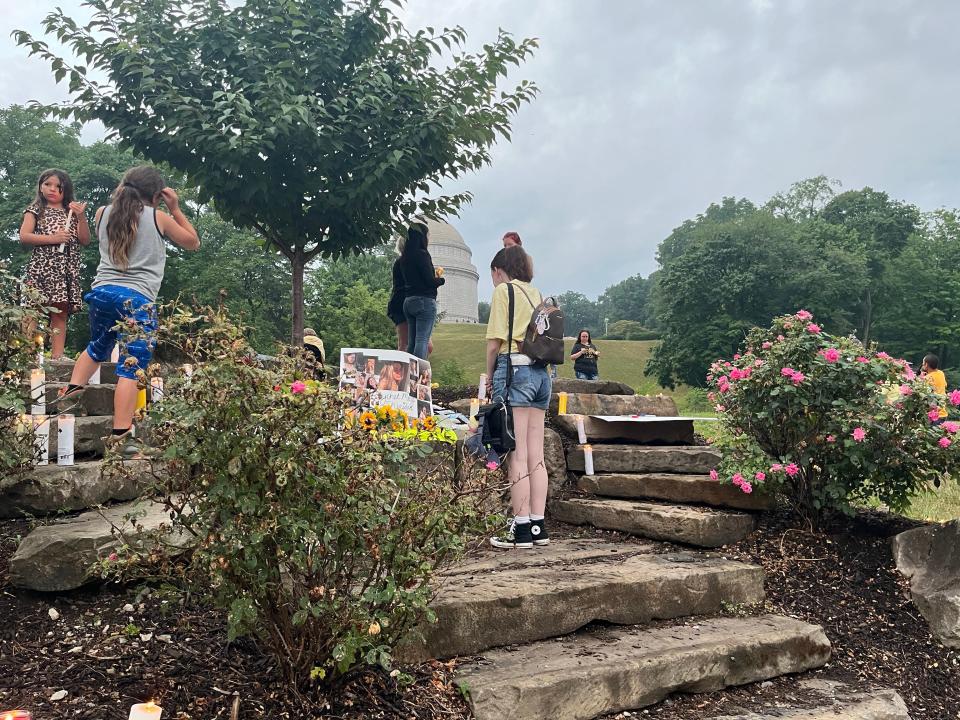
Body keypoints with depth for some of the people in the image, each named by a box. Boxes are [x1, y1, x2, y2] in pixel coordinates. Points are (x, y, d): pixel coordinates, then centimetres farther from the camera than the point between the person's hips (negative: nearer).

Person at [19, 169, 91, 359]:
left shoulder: (72, 212, 18)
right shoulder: (36, 210, 9)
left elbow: (85, 241, 9)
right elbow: (24, 236, -3)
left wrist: (81, 217, -4)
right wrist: (52, 238, -13)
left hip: (67, 270, 3)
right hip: (41, 267, -3)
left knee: (60, 314, 0)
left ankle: (57, 357, -1)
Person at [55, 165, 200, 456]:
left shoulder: (103, 214, 13)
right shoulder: (158, 218, 4)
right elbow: (193, 242, 17)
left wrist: (119, 197, 32)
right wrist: (175, 209, 20)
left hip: (102, 292, 5)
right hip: (137, 299, -5)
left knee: (98, 347, 33)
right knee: (130, 368, -8)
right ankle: (119, 436, -13)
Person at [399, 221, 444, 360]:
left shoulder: (405, 256, 14)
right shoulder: (422, 254, -10)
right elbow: (430, 281, -14)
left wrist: (435, 276, 20)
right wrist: (441, 279, 6)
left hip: (408, 301, 8)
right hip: (425, 301, -8)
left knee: (411, 342, 9)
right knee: (422, 340, -11)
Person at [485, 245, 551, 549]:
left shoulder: (503, 290, -1)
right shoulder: (536, 293, 19)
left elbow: (495, 341, -8)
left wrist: (489, 377, 4)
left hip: (515, 368, -7)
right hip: (541, 373, 7)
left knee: (516, 455, -7)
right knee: (536, 456, 8)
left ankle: (522, 529, -5)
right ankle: (538, 526, 11)